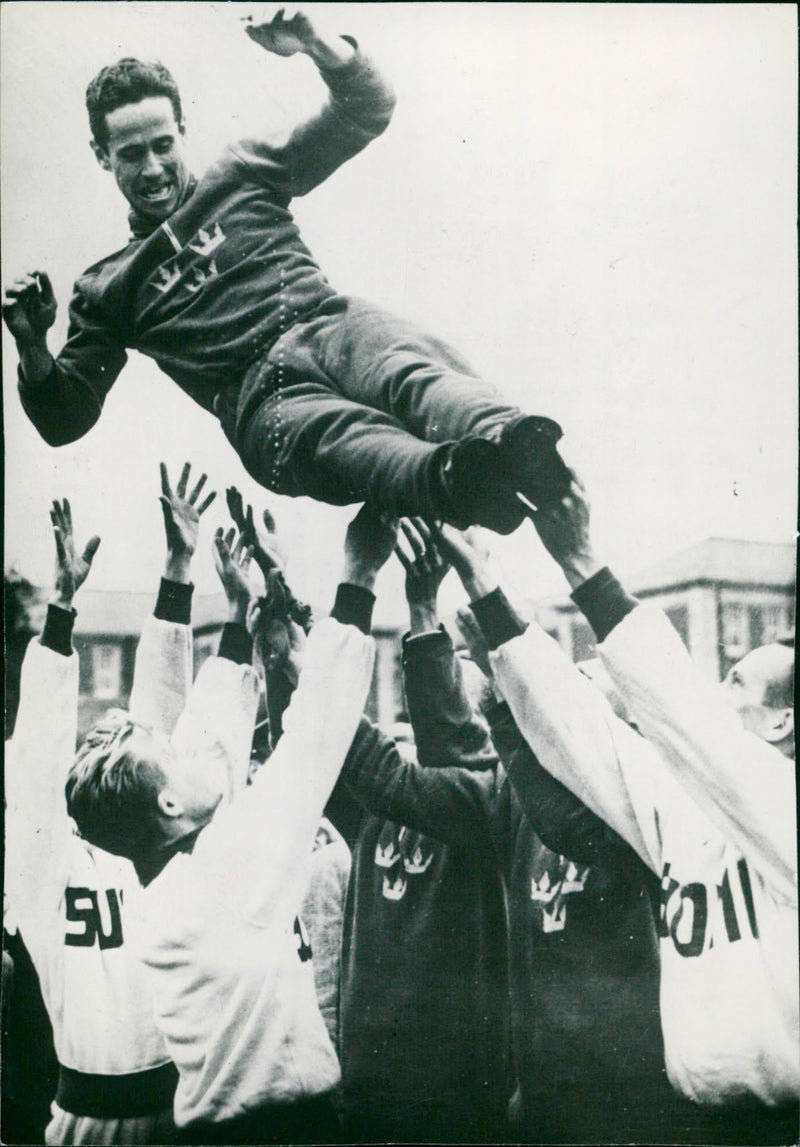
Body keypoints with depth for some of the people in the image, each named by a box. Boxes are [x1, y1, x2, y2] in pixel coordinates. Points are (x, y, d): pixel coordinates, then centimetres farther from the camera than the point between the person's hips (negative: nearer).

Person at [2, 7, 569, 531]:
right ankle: (454, 478, -70)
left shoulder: (243, 173, 26)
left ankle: (511, 440, -67)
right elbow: (65, 420, 24)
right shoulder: (106, 289, 26)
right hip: (259, 397, -1)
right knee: (340, 437, -39)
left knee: (408, 370, -37)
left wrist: (316, 44, 1)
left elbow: (368, 108, 22)